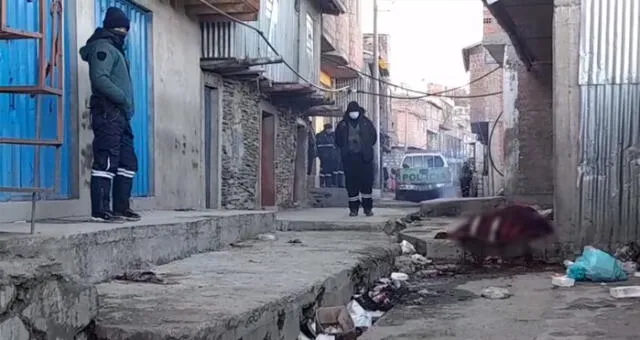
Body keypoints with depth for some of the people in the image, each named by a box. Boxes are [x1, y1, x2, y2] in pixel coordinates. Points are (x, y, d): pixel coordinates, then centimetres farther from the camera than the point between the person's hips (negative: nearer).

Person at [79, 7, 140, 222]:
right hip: (108, 113, -10)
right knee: (106, 162, -13)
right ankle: (100, 211, -13)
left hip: (120, 116, 10)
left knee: (128, 163, 10)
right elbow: (99, 78, -19)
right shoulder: (104, 47, -4)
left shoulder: (113, 49, 27)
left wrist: (127, 107, 11)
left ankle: (121, 208, 13)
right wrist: (123, 98, -16)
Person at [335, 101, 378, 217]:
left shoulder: (366, 122, 7)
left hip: (364, 158, 0)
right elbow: (338, 140, 14)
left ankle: (368, 207, 6)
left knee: (367, 182, -2)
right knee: (351, 182, 1)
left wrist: (367, 148, 7)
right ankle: (353, 208, 8)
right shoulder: (342, 125, 7)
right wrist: (344, 149, 6)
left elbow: (374, 136, 12)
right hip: (349, 158, 1)